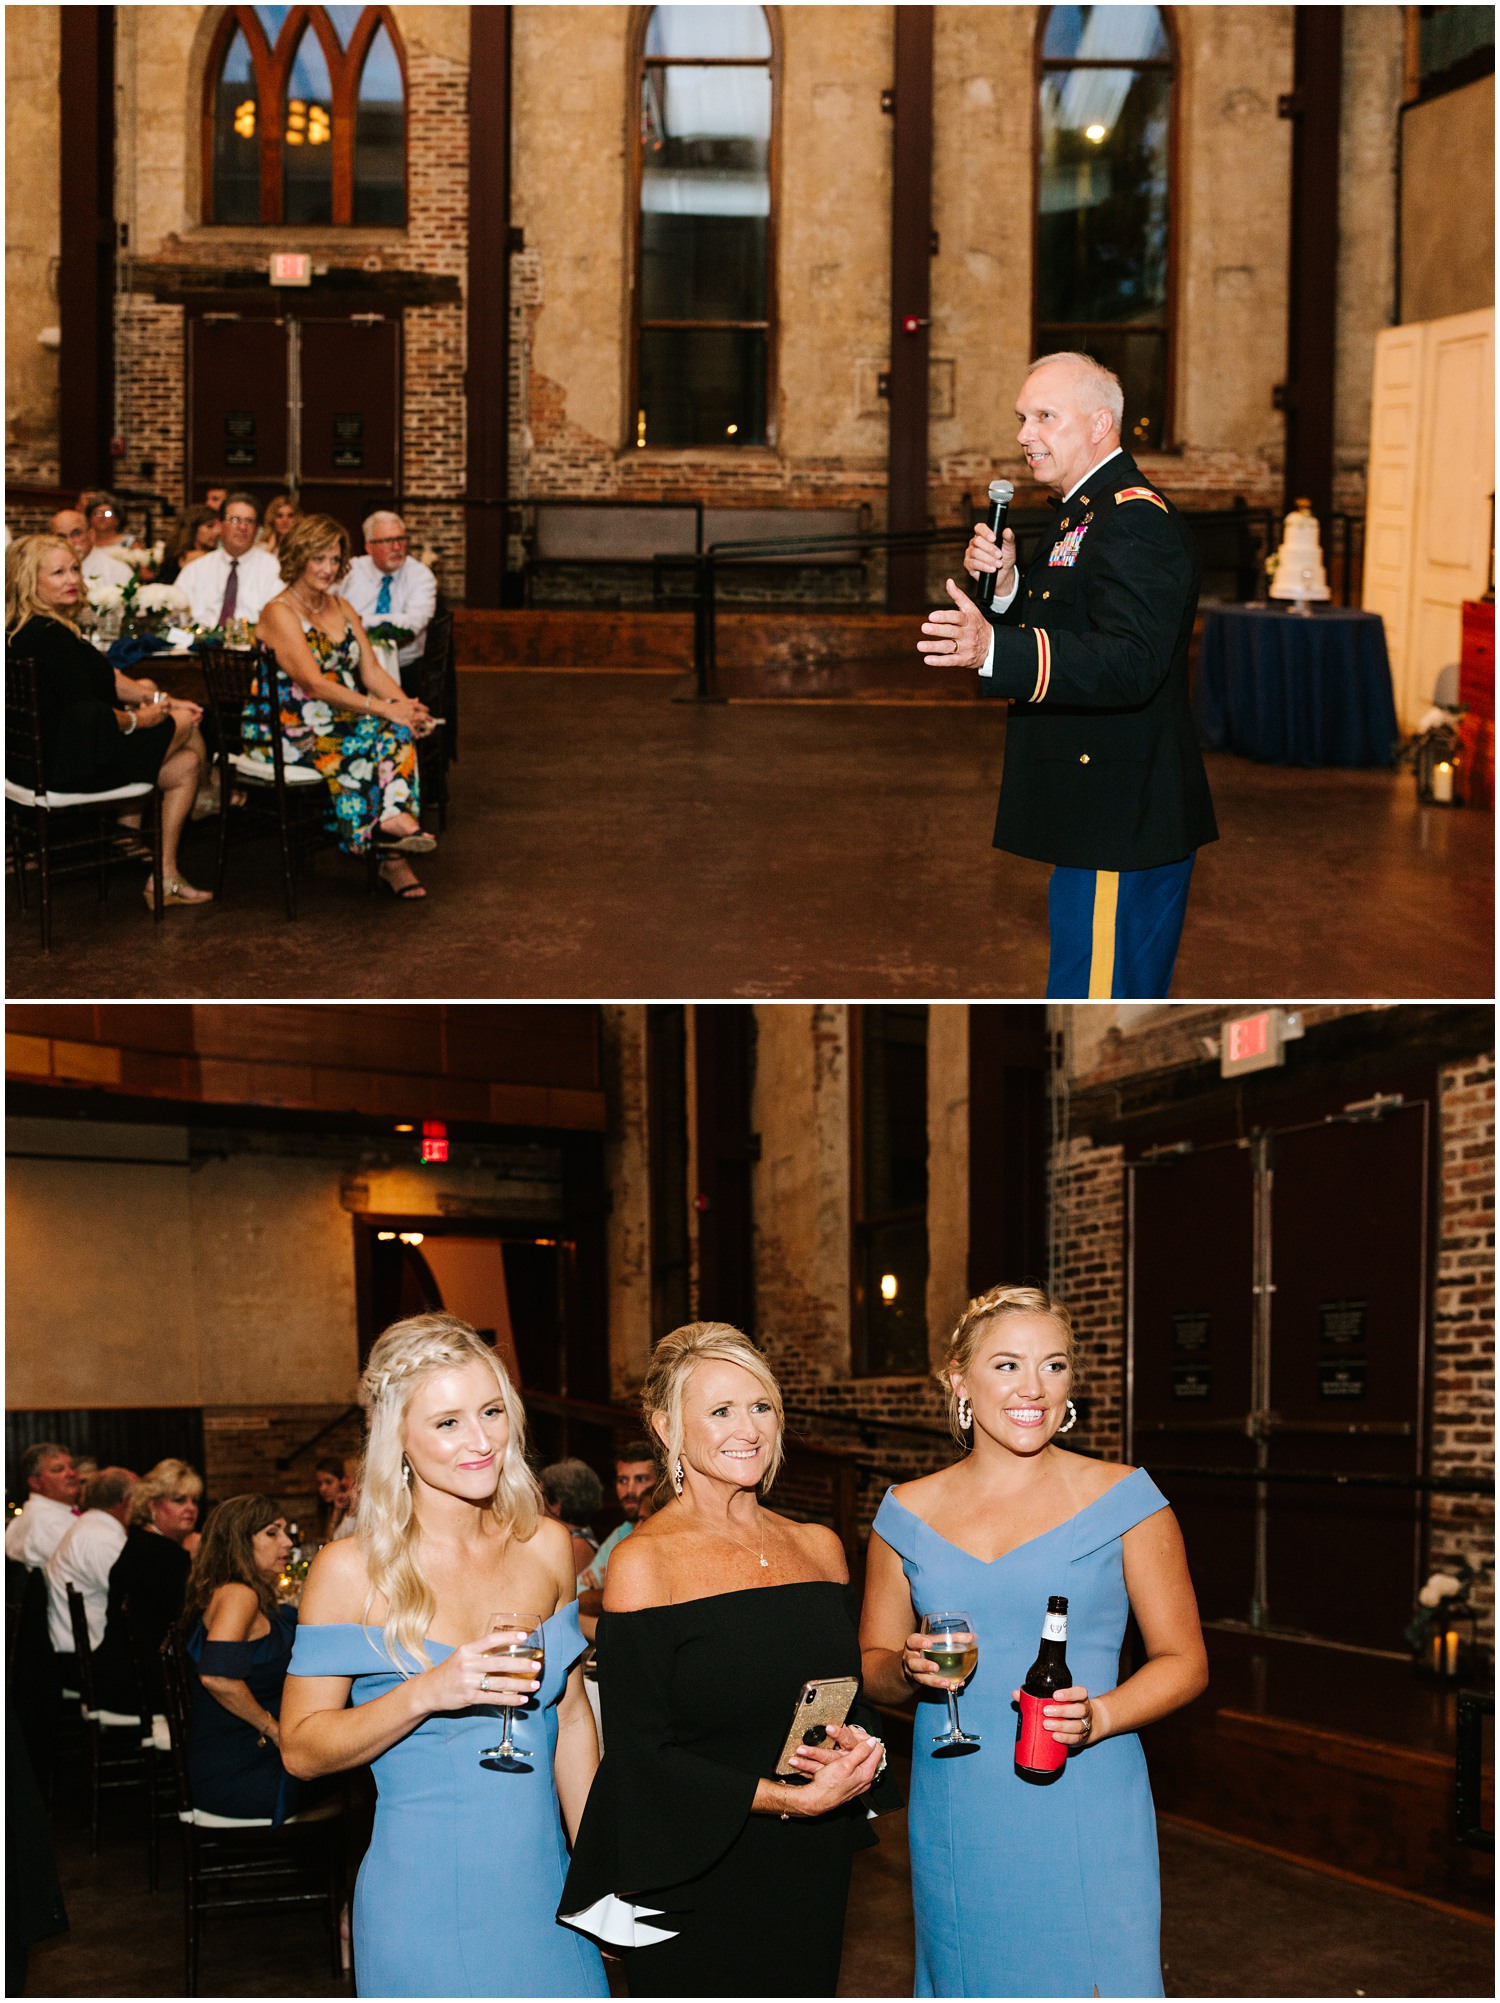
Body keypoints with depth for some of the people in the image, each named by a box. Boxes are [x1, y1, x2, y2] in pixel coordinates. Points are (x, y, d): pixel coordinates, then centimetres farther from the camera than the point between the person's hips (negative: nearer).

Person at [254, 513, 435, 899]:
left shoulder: (342, 608, 16)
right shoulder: (280, 613, -9)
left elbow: (372, 671, 8)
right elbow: (314, 683, -20)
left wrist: (407, 706, -13)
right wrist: (384, 709, -27)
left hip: (341, 720, 6)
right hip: (290, 730, -6)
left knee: (399, 732, -24)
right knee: (374, 735, -31)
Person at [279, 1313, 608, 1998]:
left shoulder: (545, 1545, 3)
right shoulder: (351, 1570, -10)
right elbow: (301, 1748, -9)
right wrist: (427, 1693, -22)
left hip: (542, 1892, 4)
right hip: (424, 1907, -4)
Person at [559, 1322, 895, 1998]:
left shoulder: (818, 1547, 7)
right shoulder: (643, 1562, -10)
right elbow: (641, 1758, -12)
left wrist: (861, 1747, -7)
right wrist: (790, 1799, -19)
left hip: (812, 1879, 5)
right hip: (697, 1889, -5)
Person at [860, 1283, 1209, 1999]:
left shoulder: (1121, 1498, -1)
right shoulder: (909, 1513, 6)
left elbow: (1183, 1662, 2)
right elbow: (871, 1665, 14)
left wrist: (1097, 1717, -16)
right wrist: (910, 1670, -9)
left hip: (1084, 1819, -2)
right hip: (956, 1824, 3)